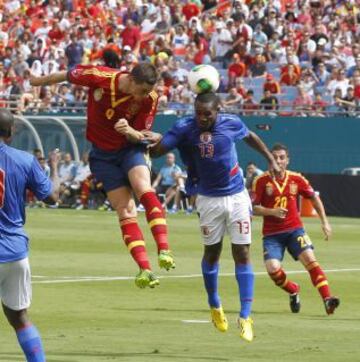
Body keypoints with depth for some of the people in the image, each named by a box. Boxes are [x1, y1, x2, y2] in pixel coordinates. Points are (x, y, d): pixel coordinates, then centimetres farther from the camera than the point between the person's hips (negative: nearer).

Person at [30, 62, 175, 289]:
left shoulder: (150, 99, -17)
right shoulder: (100, 77, -22)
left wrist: (130, 131, -32)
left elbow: (141, 136, -8)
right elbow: (67, 76, -4)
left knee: (144, 189, -28)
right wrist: (38, 81, 12)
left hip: (130, 149, 0)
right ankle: (145, 269, -13)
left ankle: (164, 250, -35)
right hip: (103, 155, 0)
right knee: (125, 210, -9)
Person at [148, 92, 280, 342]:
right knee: (212, 253, 12)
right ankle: (215, 306, 36)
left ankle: (245, 317, -2)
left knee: (242, 254, -4)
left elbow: (251, 137, 13)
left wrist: (271, 160, 16)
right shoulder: (185, 128, -15)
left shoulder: (231, 123, -9)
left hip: (237, 197, 0)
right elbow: (156, 150, -24)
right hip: (209, 200, 0)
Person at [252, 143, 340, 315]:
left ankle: (327, 299, -24)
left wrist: (324, 222, 11)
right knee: (273, 269, -18)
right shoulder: (261, 181, -6)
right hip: (271, 234, -1)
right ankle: (293, 291, 13)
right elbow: (253, 208, -6)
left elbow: (314, 198, 15)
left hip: (294, 229, 1)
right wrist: (272, 211, -23)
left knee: (309, 258, -20)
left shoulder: (296, 179, 1)